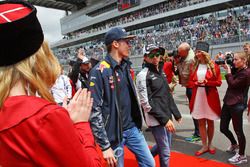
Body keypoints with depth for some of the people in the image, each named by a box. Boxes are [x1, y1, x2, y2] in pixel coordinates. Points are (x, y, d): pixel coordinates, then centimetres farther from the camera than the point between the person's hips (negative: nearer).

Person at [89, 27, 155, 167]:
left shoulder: (126, 66, 7)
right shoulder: (100, 71, -17)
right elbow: (95, 110, -20)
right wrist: (105, 146, -19)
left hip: (132, 129, 7)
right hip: (114, 133, -7)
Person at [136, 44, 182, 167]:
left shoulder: (161, 72, 12)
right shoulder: (143, 75, -13)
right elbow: (146, 103, -18)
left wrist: (176, 113, 16)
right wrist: (164, 119, -19)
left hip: (166, 116, 8)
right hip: (156, 119, -8)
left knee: (162, 146, 21)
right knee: (165, 152, 1)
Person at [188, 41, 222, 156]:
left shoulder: (213, 66, -4)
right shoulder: (194, 66, 5)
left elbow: (218, 82, -3)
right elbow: (190, 82, 7)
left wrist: (207, 82, -17)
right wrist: (196, 83, -13)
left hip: (210, 97, -2)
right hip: (197, 97, 2)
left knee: (210, 122, 11)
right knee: (201, 122, 8)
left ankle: (210, 144, 30)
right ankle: (204, 146, 21)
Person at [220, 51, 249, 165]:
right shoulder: (237, 71, 13)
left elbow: (232, 84, -18)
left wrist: (228, 71, -9)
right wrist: (228, 69, 10)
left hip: (237, 104, -8)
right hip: (227, 102, 8)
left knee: (238, 130, 3)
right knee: (223, 128, 14)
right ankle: (234, 144, 41)